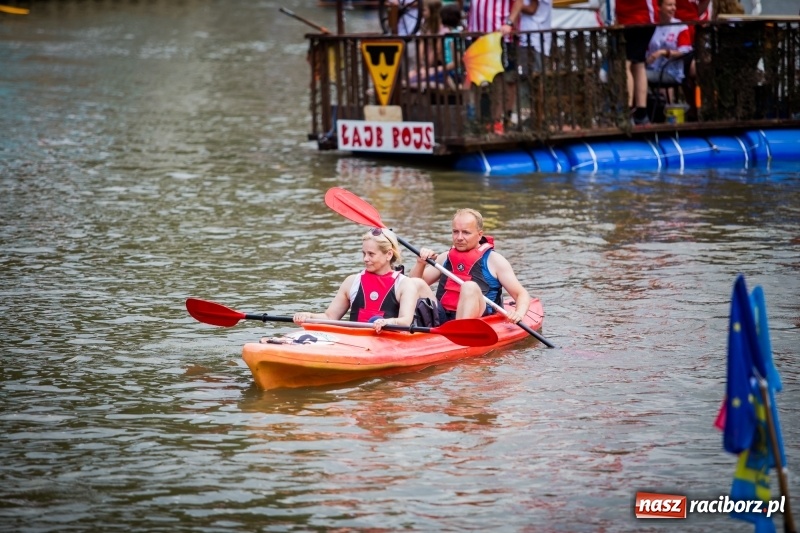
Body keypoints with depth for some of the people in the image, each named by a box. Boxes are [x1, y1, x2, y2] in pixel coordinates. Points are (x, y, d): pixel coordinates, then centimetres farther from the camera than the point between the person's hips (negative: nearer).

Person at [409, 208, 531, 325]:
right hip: (442, 318, 4)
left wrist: (519, 313, -17)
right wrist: (420, 264, -1)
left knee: (470, 287, -30)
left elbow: (522, 294, 5)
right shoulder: (445, 258, 20)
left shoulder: (494, 260, 8)